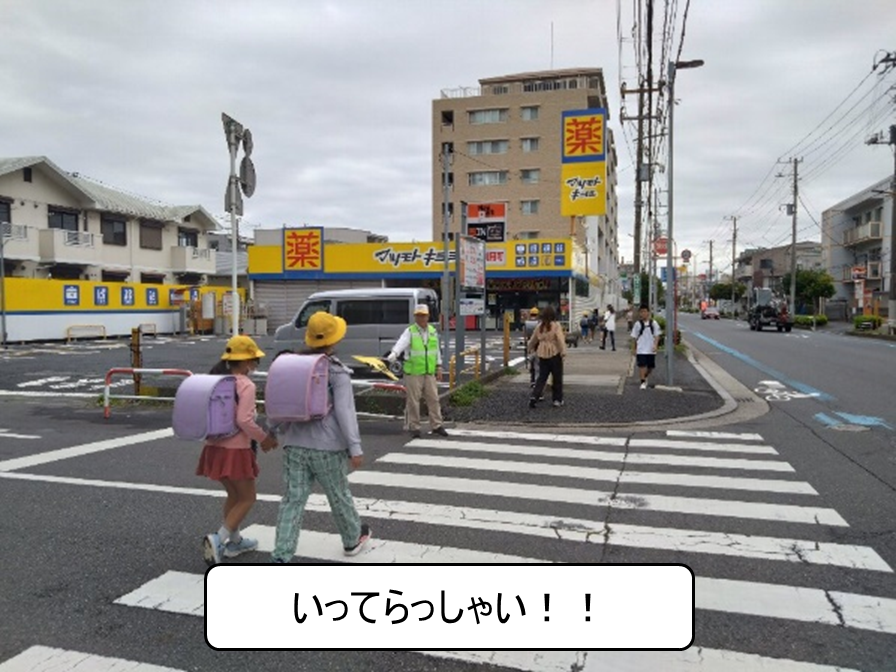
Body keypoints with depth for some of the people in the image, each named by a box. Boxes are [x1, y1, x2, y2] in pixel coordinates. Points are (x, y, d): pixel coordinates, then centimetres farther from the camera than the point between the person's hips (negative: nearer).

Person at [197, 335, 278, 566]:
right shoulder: (246, 385, -15)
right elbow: (244, 420, -22)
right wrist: (264, 438, -9)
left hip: (215, 447, 8)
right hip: (236, 450, -8)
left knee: (234, 495, 23)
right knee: (247, 498, 6)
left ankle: (235, 541, 33)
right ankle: (218, 539, -7)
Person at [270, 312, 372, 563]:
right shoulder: (337, 372, -11)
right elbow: (345, 412, -17)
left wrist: (278, 431, 26)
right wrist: (355, 448, -16)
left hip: (295, 445, 4)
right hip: (327, 447, -4)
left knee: (292, 500, 5)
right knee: (339, 496, 15)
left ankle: (280, 556, -2)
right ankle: (353, 539, 36)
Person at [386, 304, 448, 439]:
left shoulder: (433, 331, 10)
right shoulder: (410, 332, -7)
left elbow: (437, 350, 18)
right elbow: (401, 343, -25)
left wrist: (439, 367, 14)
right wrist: (393, 355, -44)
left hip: (429, 372, 5)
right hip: (413, 373, -4)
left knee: (433, 398, 9)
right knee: (413, 401, 1)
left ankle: (436, 425, 21)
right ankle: (414, 428, 12)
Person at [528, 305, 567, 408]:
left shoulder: (540, 327, 7)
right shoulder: (556, 325, -7)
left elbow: (533, 340, 19)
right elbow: (560, 339, -19)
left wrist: (530, 347, 37)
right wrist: (563, 351, -24)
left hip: (542, 355, 4)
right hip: (555, 354, -4)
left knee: (542, 377, 10)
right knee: (557, 377, 8)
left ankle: (534, 396, -5)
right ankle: (557, 400, 14)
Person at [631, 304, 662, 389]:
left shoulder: (654, 323, 0)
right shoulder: (638, 324, -1)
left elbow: (657, 336, 0)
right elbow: (635, 337, 5)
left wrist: (655, 345, -14)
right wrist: (635, 349, 6)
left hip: (651, 350, 1)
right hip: (641, 350, -1)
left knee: (651, 366, 10)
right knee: (642, 365, -8)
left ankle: (645, 377, 37)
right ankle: (643, 382, 0)